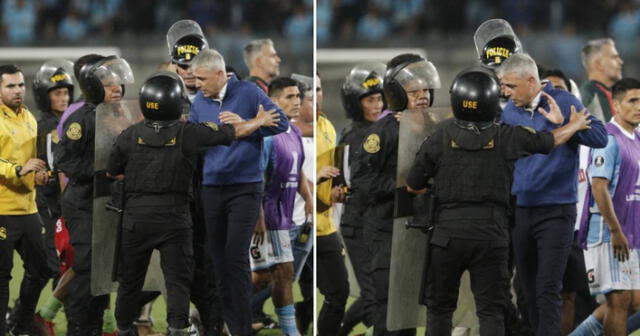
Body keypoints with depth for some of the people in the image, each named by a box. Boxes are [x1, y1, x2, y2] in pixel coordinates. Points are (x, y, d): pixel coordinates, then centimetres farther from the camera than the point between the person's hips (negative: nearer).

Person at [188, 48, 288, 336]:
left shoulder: (248, 94, -5)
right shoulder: (199, 103, 8)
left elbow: (281, 123, -8)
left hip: (245, 188, -5)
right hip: (211, 190, 5)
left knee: (236, 257, -12)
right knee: (218, 259, 5)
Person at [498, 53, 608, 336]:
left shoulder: (563, 103, -6)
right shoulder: (509, 111, 7)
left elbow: (600, 138, -15)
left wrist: (564, 122, -25)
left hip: (555, 212, -5)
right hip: (520, 211, 5)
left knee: (547, 290, -11)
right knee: (529, 290, 9)